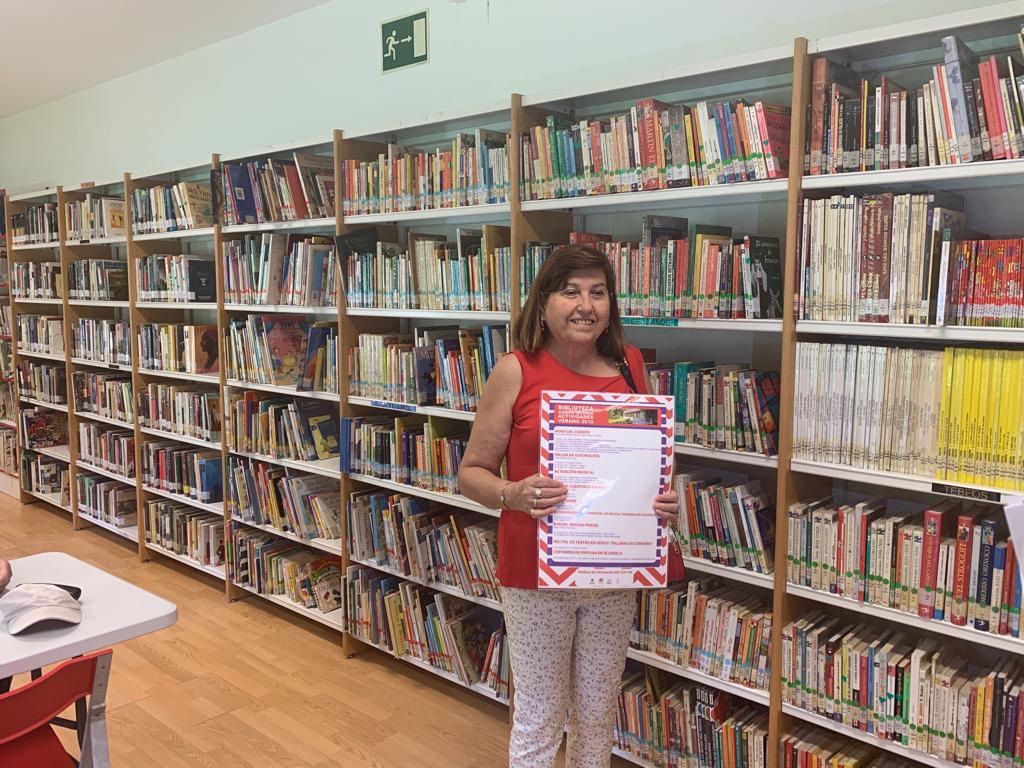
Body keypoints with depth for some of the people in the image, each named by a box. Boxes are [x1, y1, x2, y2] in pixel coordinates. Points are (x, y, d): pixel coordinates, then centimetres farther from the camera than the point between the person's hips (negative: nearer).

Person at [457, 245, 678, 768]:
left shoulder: (630, 365, 1)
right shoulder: (516, 371, -10)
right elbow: (472, 471, -6)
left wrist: (665, 502, -6)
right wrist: (513, 495, -25)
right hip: (535, 571, -4)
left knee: (598, 711, 19)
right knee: (539, 720, 8)